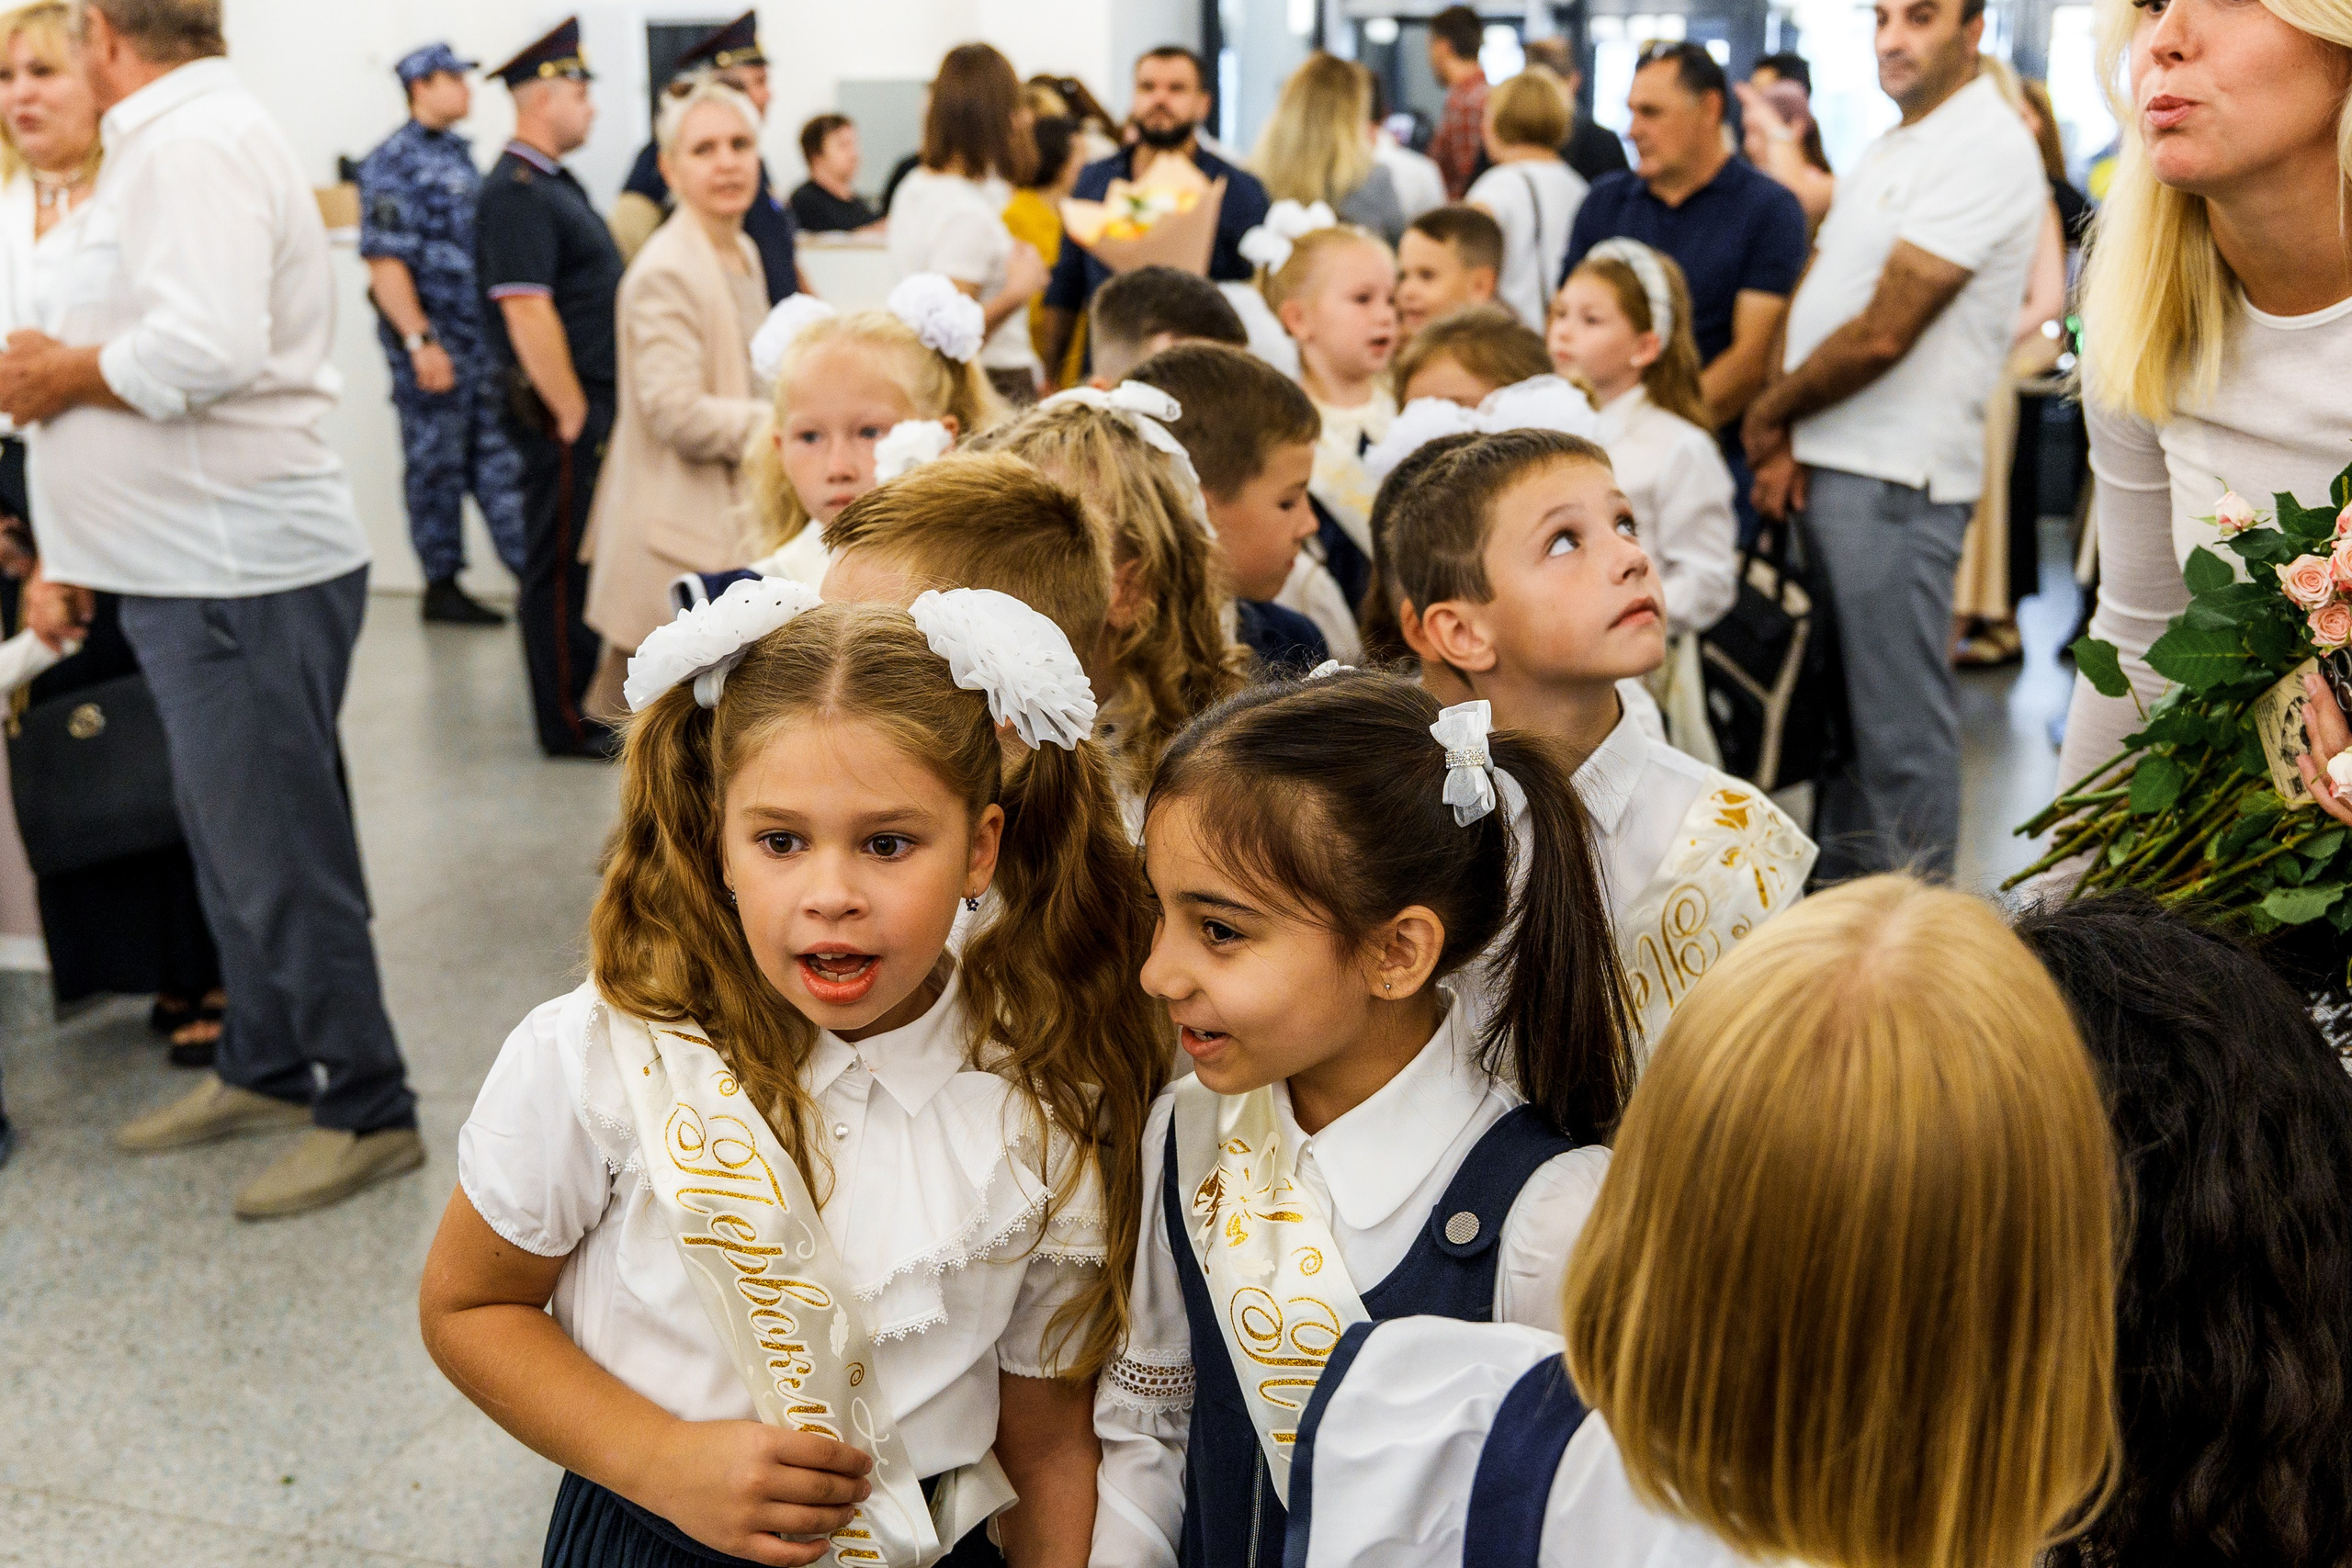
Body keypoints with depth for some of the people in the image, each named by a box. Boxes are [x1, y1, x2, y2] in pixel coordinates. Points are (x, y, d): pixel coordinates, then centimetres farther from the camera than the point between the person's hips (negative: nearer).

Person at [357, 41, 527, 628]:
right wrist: (420, 341, -22)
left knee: (500, 458, 8)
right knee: (437, 465, 2)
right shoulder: (393, 161, -11)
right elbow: (384, 260, -17)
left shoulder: (459, 153, 14)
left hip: (485, 336, 7)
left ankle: (530, 568, 11)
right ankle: (441, 586, 10)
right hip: (431, 337, -7)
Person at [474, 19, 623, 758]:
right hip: (563, 412, -10)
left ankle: (579, 694, 27)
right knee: (559, 564, -2)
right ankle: (565, 725, 6)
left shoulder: (553, 182, 16)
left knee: (580, 558, 16)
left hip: (592, 401, 10)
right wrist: (573, 416, -20)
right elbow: (527, 314, -22)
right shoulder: (516, 192, -16)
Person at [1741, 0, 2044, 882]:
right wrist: (1786, 441, -1)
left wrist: (1770, 414, -5)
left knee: (1899, 726, -2)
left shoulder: (1986, 149, -12)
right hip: (1826, 468, 9)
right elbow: (1815, 303, 13)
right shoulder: (1890, 150, 18)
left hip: (1895, 478, -9)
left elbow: (1881, 333, -18)